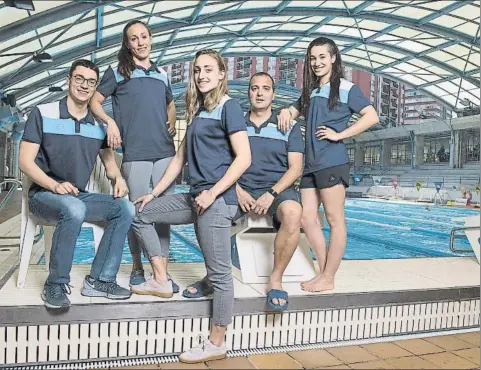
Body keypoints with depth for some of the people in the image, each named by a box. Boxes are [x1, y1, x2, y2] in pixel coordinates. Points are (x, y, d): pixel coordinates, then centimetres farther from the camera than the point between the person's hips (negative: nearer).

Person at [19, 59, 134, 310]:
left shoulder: (99, 125, 7)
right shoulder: (43, 114, -6)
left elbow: (109, 161, 16)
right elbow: (25, 162, -10)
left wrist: (118, 178, -8)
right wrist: (55, 186, -27)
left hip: (79, 197, 5)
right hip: (43, 195, -5)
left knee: (125, 208, -18)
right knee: (74, 209, -38)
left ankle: (100, 280, -11)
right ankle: (55, 285, -19)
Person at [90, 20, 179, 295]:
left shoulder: (162, 74, 19)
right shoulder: (118, 73, 9)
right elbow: (95, 101, 7)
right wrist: (109, 122, -10)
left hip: (165, 151, 3)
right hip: (135, 154, -3)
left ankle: (162, 272, 7)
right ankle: (138, 269, 12)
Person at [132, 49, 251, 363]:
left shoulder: (229, 107, -6)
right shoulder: (197, 111, 18)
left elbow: (244, 157, -15)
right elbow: (181, 158, 19)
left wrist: (213, 193, -19)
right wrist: (154, 193, 16)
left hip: (218, 199, -9)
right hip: (196, 196, 9)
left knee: (219, 272, -1)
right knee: (141, 214, 13)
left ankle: (217, 344, 12)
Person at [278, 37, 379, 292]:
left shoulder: (346, 88, 1)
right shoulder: (310, 91, 20)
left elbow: (372, 116, -6)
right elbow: (295, 110, 30)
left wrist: (339, 134, -12)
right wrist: (286, 112, 6)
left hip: (332, 162, -7)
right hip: (310, 163, 7)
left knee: (335, 220, -1)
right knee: (307, 219, 5)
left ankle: (328, 279, 5)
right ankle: (324, 273, 15)